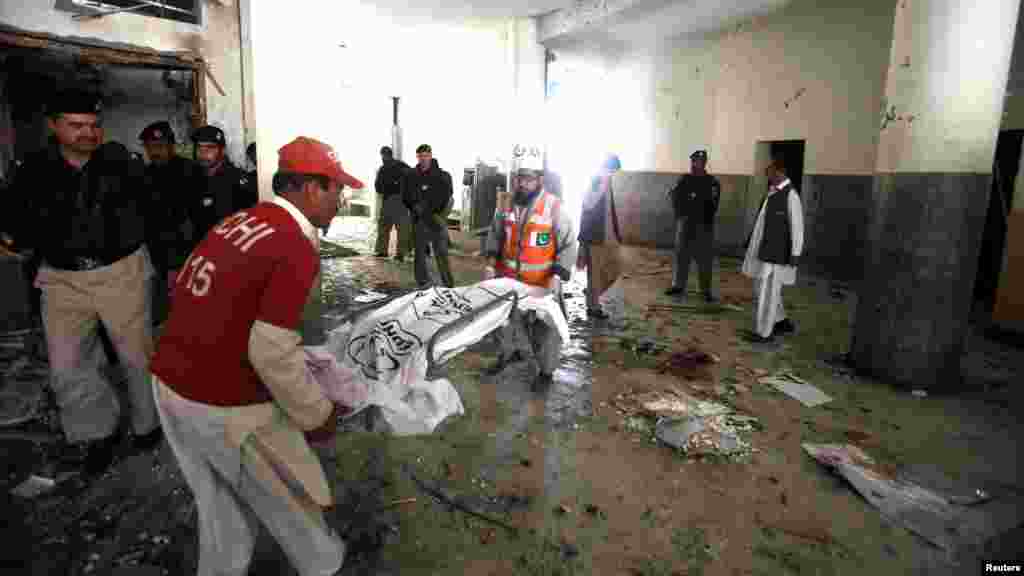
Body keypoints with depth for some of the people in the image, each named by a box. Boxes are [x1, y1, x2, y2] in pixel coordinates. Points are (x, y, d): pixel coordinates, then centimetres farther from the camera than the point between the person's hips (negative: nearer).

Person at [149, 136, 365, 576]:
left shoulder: (237, 221, 4)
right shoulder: (297, 248, -22)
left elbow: (183, 286, 14)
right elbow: (272, 353, -26)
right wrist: (317, 414, -11)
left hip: (170, 385, 8)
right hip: (227, 408, -7)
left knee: (221, 509, 26)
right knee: (291, 500, 19)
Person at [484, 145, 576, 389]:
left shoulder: (554, 207, -14)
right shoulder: (506, 205, 1)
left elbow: (569, 245, -12)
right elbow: (495, 235, 14)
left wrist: (557, 276, -21)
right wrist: (490, 261, 2)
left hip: (542, 285, -5)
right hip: (508, 280, 5)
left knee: (545, 330, 7)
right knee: (503, 321, 22)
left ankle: (546, 371, 28)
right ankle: (508, 353, 49)